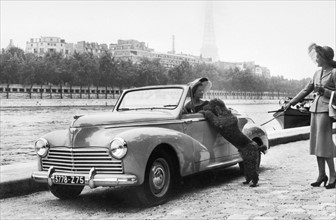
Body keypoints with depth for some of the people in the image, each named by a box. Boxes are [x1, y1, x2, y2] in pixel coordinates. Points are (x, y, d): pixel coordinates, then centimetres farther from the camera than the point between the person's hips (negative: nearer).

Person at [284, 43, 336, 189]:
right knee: (316, 143, 6)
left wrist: (324, 91, -23)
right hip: (315, 109, 7)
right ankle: (321, 175, 13)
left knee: (324, 143, -8)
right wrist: (291, 103, 17)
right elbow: (306, 90, 19)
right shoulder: (317, 73, 14)